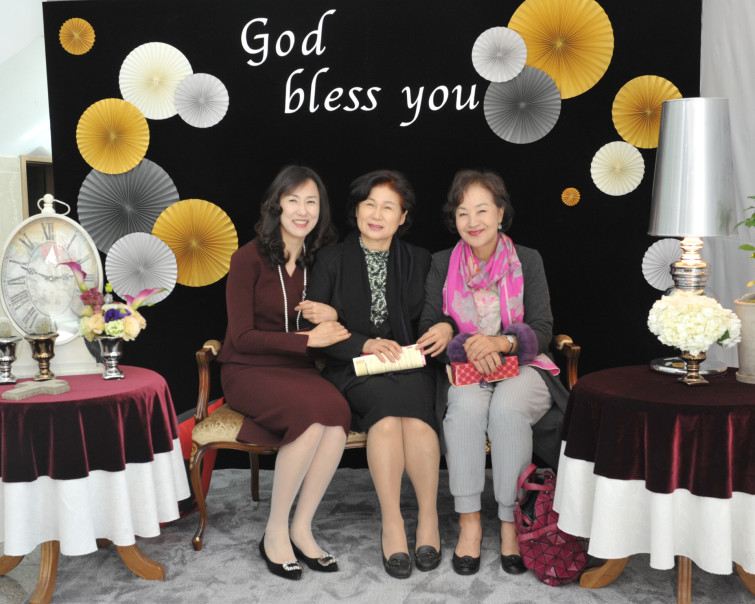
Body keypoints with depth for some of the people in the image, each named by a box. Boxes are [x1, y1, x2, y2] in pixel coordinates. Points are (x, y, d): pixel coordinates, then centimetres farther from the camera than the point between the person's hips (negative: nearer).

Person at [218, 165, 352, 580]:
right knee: (316, 411, -32)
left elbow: (328, 328, 13)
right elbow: (241, 338, -11)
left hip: (298, 371, 4)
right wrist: (308, 339, -18)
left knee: (337, 414, -29)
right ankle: (275, 532, -15)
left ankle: (301, 529, -13)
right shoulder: (249, 258, -7)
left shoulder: (318, 261, 8)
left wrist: (330, 322, -12)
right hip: (249, 372, -4)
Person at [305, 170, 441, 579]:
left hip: (408, 366, 1)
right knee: (386, 404, -33)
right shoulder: (331, 260, 6)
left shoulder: (418, 261, 13)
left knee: (413, 411, -32)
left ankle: (429, 518, -21)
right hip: (354, 371, -1)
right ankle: (391, 523, -28)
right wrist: (366, 344, -13)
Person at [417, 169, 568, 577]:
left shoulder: (528, 261, 4)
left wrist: (499, 342, -23)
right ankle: (469, 522, -23)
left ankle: (511, 523, -21)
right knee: (467, 405, -33)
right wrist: (467, 346, -19)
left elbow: (541, 332, -4)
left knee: (507, 406, -34)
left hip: (522, 367, 0)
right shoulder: (442, 264, 7)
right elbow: (430, 331, 1)